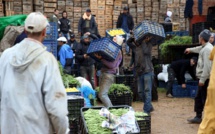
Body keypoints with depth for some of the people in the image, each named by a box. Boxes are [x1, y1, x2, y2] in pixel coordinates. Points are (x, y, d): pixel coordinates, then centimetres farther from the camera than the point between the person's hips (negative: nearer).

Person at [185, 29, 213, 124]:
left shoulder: (207, 49, -18)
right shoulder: (204, 47, 13)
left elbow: (207, 66, -25)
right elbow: (199, 49, 39)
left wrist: (202, 79, -25)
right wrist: (191, 49, 57)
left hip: (205, 79, -10)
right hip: (203, 78, 10)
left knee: (205, 99, -7)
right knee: (198, 98, 17)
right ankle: (198, 117, 25)